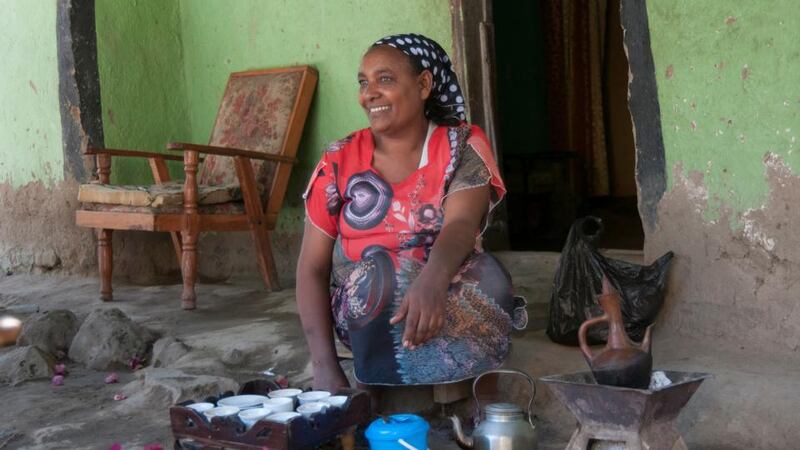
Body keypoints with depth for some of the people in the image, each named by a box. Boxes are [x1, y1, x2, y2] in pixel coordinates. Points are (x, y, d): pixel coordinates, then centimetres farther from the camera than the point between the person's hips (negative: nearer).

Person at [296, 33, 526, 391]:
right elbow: (312, 268, -3)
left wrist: (432, 282, -47)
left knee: (487, 275, -31)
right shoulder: (339, 162, 0)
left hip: (453, 300, 0)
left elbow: (460, 224, -23)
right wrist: (325, 365, -17)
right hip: (363, 311, 0)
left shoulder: (462, 147, -3)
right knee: (383, 270, -31)